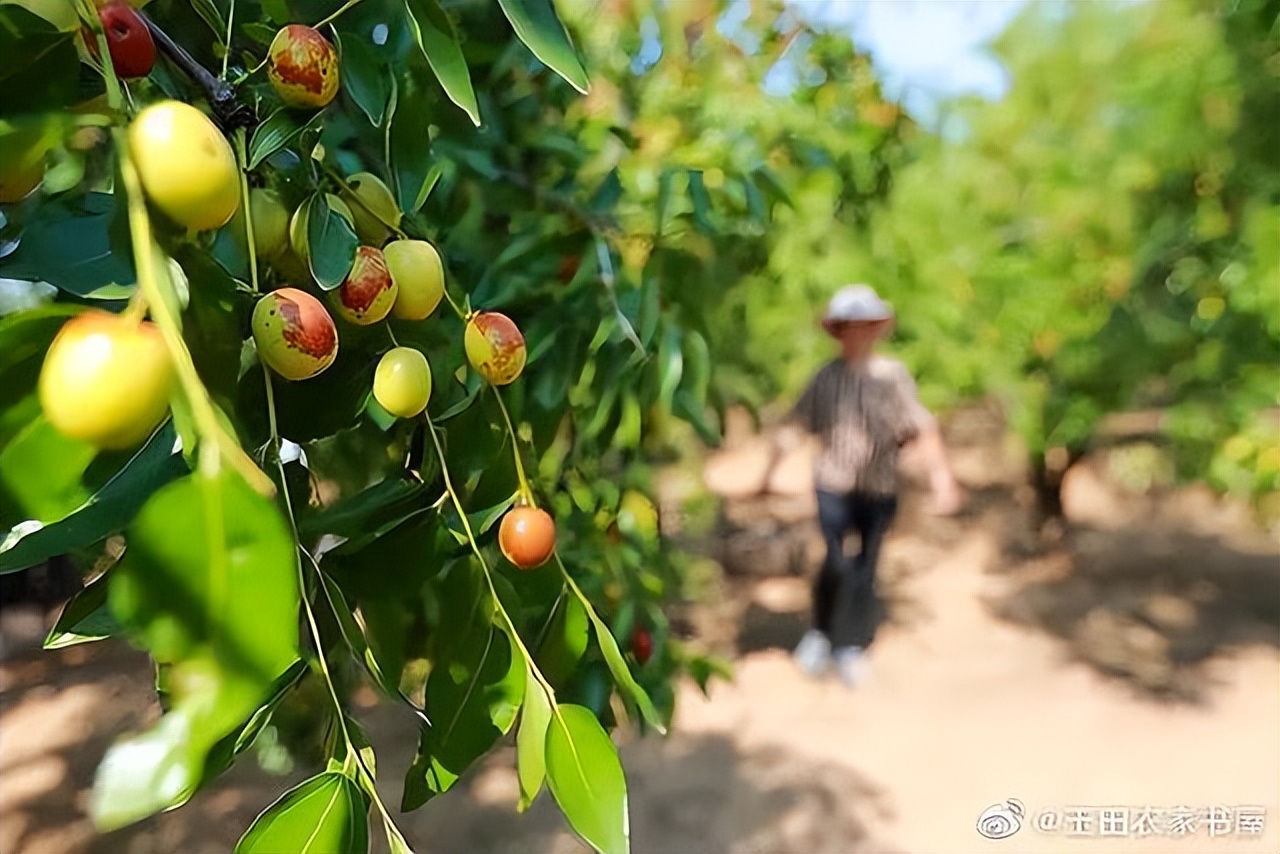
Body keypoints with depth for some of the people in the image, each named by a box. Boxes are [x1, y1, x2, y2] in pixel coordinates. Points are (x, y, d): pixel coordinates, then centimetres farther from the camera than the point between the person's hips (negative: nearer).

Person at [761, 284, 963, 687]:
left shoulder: (893, 375, -4)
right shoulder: (826, 377, -1)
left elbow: (924, 427, -7)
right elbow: (794, 426, 3)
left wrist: (943, 475, -17)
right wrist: (769, 471, 2)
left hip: (880, 490, 1)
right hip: (834, 486, -1)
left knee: (866, 568, 8)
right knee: (837, 563, -14)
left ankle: (852, 647, 28)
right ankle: (820, 632, 12)